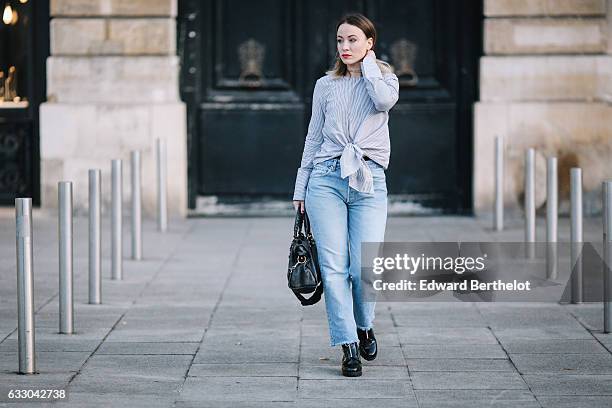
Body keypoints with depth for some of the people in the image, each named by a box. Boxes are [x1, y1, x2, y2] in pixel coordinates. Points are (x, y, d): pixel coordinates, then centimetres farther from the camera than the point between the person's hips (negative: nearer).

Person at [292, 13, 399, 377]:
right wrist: (301, 188, 13)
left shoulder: (385, 78, 9)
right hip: (326, 179, 2)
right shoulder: (326, 85, 14)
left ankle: (364, 326, 20)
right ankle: (349, 346, -1)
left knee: (365, 268, -10)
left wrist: (368, 62, -2)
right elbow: (314, 138, 16)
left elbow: (384, 100, -16)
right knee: (334, 266, -6)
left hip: (368, 182, -2)